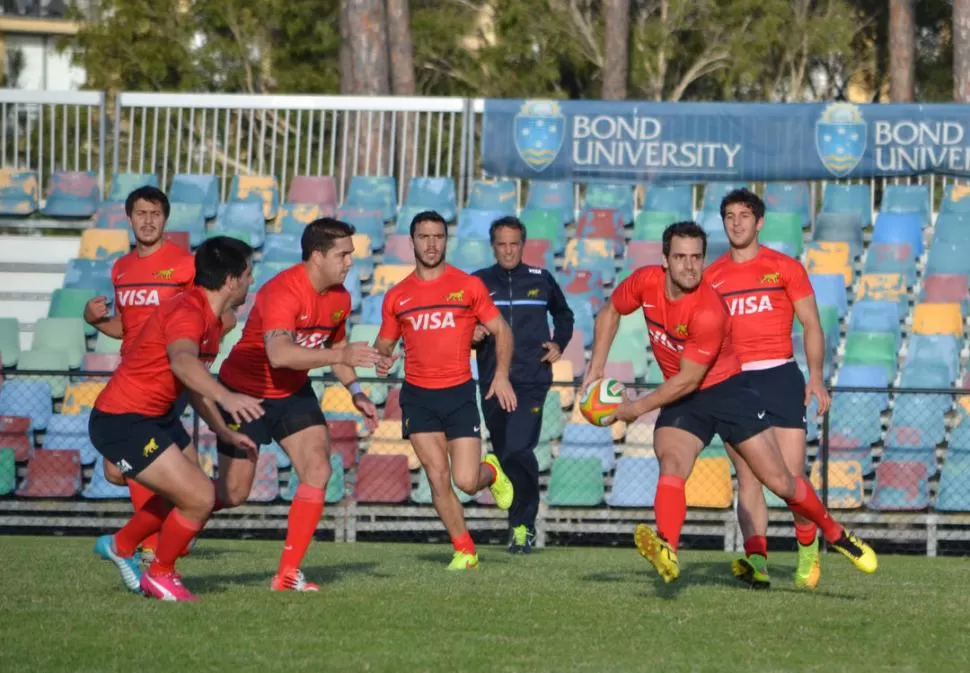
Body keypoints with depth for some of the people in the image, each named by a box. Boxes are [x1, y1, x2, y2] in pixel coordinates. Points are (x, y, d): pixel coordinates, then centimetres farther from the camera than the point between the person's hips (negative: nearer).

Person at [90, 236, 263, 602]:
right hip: (123, 422, -11)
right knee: (199, 498, -12)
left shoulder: (211, 321, 10)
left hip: (150, 418, 11)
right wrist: (226, 397, -59)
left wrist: (225, 431, 21)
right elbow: (182, 363, -44)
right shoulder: (187, 311, -22)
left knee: (186, 493, 22)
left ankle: (121, 546, 40)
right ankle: (160, 575, 10)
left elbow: (193, 382, 25)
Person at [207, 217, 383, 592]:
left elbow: (335, 344, 18)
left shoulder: (339, 297, -3)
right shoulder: (283, 292, -29)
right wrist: (342, 355, -49)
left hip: (293, 393, 7)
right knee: (234, 494, -1)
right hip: (245, 392, -7)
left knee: (318, 470, -13)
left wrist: (356, 393, 6)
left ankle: (288, 574, -8)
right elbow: (279, 353, -44)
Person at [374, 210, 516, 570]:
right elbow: (384, 343, 16)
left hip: (459, 392, -2)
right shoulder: (397, 296, 6)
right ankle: (464, 550, 11)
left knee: (466, 481, -8)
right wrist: (382, 358, -8)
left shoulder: (469, 286, 0)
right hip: (418, 396, 2)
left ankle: (491, 471, 29)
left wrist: (501, 374, -9)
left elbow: (501, 331, 4)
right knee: (438, 478, -4)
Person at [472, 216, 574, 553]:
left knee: (518, 450, -18)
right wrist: (471, 336, -12)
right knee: (505, 454, 7)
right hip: (492, 382, 2)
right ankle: (521, 520, 22)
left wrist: (559, 343, 7)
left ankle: (523, 526, -12)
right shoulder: (478, 283, 6)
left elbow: (564, 315, 24)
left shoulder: (541, 280, 7)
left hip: (532, 381, -2)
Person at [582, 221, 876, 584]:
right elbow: (610, 313, 10)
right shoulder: (646, 282, -12)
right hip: (681, 400, 4)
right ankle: (667, 552, -46)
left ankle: (837, 535, 21)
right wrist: (596, 369, 3)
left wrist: (637, 408, -14)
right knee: (672, 465, -26)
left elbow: (687, 380, -22)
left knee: (779, 481, -2)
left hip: (727, 390, -4)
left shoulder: (709, 311, -29)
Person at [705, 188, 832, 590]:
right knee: (747, 477, -6)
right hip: (732, 382, 2)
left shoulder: (785, 268, 5)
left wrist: (816, 377, -4)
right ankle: (757, 563, -12)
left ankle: (808, 549, 14)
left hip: (780, 375, -2)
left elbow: (811, 324, 6)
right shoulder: (710, 277, 12)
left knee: (791, 477, -8)